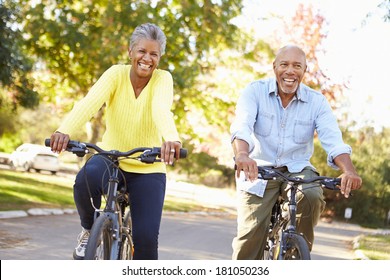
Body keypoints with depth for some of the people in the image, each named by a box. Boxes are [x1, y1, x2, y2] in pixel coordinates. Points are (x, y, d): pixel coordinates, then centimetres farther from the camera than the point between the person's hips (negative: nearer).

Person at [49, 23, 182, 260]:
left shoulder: (163, 79, -11)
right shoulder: (116, 74, -9)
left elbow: (162, 109, -33)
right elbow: (90, 102, -27)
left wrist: (171, 139, -56)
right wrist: (65, 130, -47)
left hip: (148, 168, 0)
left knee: (146, 236, -15)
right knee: (88, 177, -33)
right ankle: (89, 229, -3)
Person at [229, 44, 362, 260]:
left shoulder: (317, 101, -3)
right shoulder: (255, 91, -7)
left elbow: (333, 139, -15)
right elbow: (242, 126, -24)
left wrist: (348, 170, -36)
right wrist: (242, 154, -48)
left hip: (297, 169, 1)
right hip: (259, 169, -1)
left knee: (312, 197, -30)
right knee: (250, 233, -14)